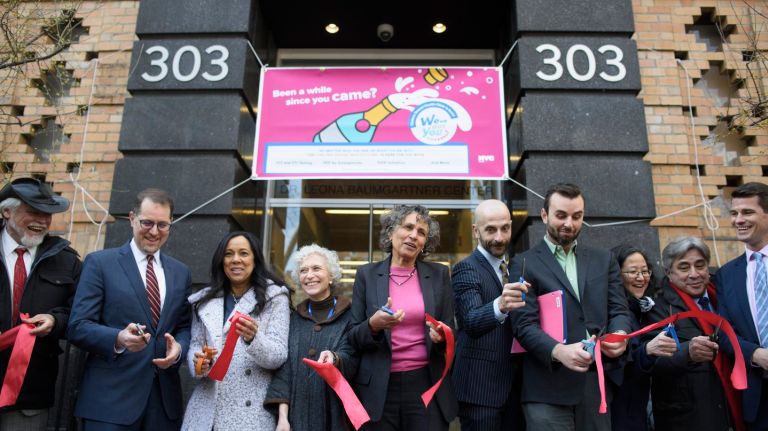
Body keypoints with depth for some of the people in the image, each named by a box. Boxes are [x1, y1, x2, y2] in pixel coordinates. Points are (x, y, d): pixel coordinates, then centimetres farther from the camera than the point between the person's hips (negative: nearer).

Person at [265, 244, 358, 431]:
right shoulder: (294, 319, 8)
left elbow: (352, 359, -11)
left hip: (335, 414, -2)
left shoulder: (349, 315, -3)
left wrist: (335, 359, -33)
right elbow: (283, 368, 2)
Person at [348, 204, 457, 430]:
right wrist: (373, 325, -19)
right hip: (378, 388, 0)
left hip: (426, 386, 1)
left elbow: (450, 333, 5)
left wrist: (441, 336, -17)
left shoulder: (439, 274, 3)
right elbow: (353, 338, 2)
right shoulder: (367, 274, 1)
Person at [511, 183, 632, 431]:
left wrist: (620, 334, -14)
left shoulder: (603, 260, 14)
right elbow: (525, 324, -8)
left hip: (598, 382, 4)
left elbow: (619, 310, 9)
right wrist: (559, 351, -25)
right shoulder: (525, 263, 0)